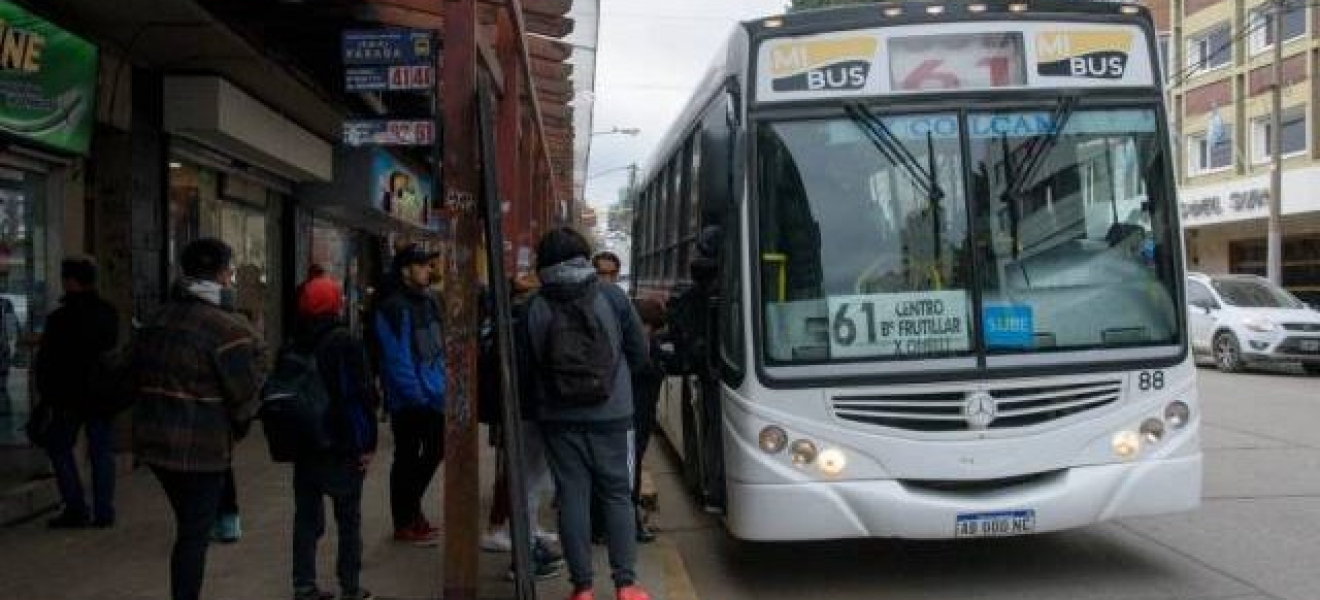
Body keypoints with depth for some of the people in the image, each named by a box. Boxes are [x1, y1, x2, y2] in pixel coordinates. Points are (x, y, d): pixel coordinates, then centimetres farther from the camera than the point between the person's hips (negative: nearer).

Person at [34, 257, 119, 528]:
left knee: (60, 448, 9)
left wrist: (46, 395, 1)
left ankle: (76, 509, 3)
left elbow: (47, 361, -9)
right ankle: (103, 512, 8)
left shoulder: (60, 318, -13)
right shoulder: (109, 314, 3)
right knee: (101, 450, 8)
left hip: (71, 395, -5)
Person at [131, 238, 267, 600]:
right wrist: (239, 428, 2)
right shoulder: (229, 327, -17)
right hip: (201, 447, -8)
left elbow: (136, 379, 14)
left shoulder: (159, 319, 8)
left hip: (153, 440, 8)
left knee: (188, 525, 21)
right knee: (194, 534, 3)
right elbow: (246, 393, -16)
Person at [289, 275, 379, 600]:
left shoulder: (295, 345, 6)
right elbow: (363, 394, -16)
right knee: (349, 518, 6)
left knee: (306, 517, 11)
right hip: (343, 446, -5)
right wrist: (368, 443, -10)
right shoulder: (345, 342, -13)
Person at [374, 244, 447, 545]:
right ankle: (404, 524, 18)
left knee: (435, 451, 18)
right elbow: (397, 359, -20)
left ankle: (411, 508, 36)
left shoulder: (430, 301, 10)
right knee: (406, 458, 4)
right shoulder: (393, 309, -16)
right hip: (407, 401, -8)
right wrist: (418, 396, -20)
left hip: (433, 398, 8)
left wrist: (442, 386, 8)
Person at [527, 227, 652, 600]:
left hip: (559, 418, 0)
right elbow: (639, 352, 3)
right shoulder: (613, 297, -5)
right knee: (618, 495, 9)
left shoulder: (536, 308, -6)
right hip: (611, 415, 0)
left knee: (572, 497, 6)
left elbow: (528, 364, 1)